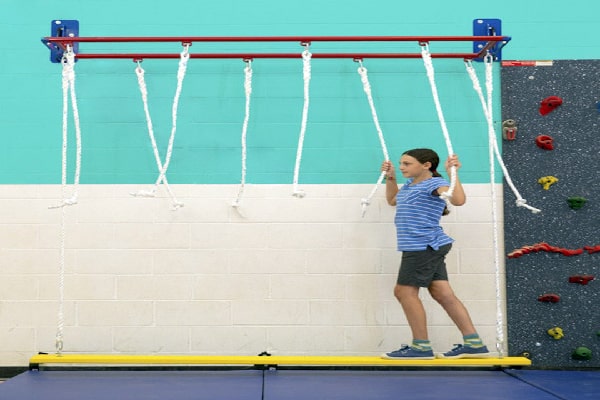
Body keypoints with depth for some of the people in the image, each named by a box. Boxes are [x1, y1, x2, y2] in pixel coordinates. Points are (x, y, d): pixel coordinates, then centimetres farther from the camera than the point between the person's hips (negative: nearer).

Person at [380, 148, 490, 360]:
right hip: (427, 248, 9)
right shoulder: (410, 184, 17)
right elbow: (392, 200, 35)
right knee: (443, 293, 6)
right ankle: (474, 344, 8)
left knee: (405, 291, -5)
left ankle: (421, 346, 2)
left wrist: (452, 172, -29)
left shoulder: (434, 183, -12)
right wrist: (390, 177, 26)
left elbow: (458, 200, -30)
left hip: (425, 246, -9)